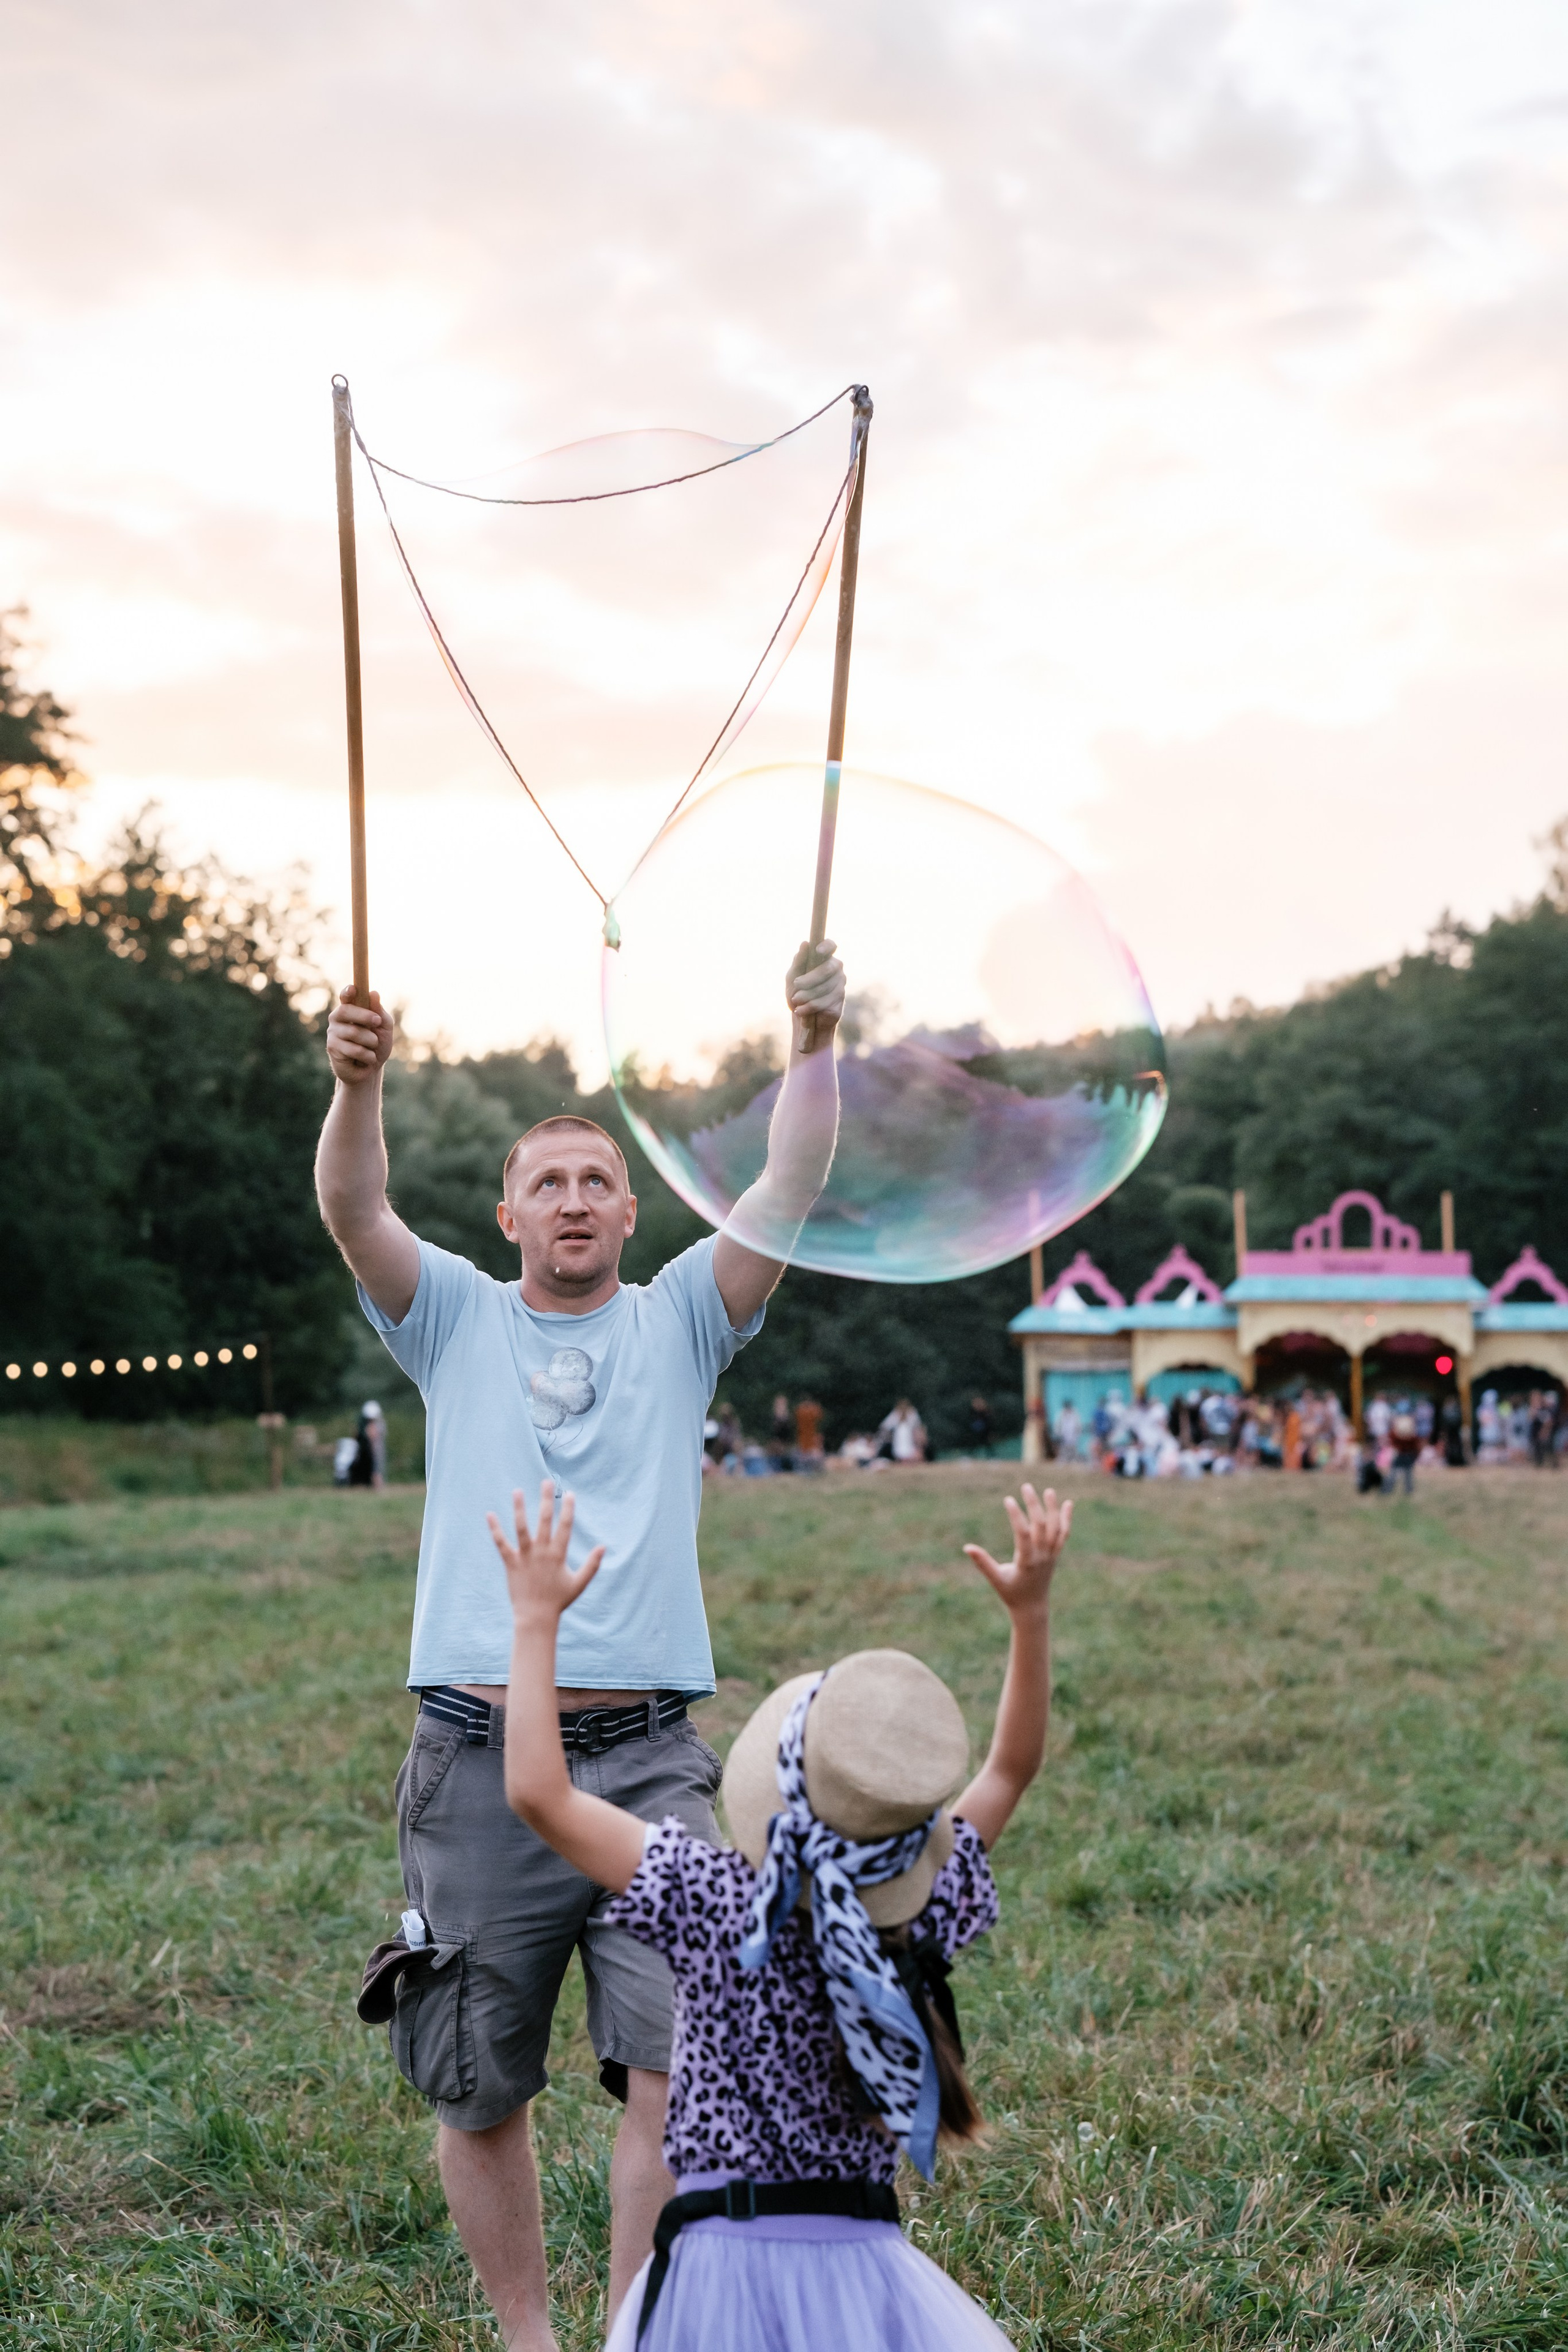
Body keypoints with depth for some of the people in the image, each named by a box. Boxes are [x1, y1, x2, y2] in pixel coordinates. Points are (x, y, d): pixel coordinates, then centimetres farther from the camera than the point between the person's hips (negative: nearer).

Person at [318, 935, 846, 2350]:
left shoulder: (678, 1323, 11)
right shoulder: (456, 1319, 10)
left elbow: (788, 1197, -4)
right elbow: (354, 1213, -8)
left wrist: (815, 1049, -19)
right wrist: (358, 1086, -27)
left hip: (644, 1760, 0)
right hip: (479, 1765, 0)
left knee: (674, 2075, -8)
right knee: (479, 2094, 9)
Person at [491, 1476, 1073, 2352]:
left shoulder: (715, 1903, -15)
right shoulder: (920, 1920, -5)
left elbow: (540, 1793, -14)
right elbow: (1012, 1768, 10)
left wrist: (538, 1619, -7)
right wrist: (1032, 1611, 10)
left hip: (724, 2259, -2)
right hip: (861, 2265, 3)